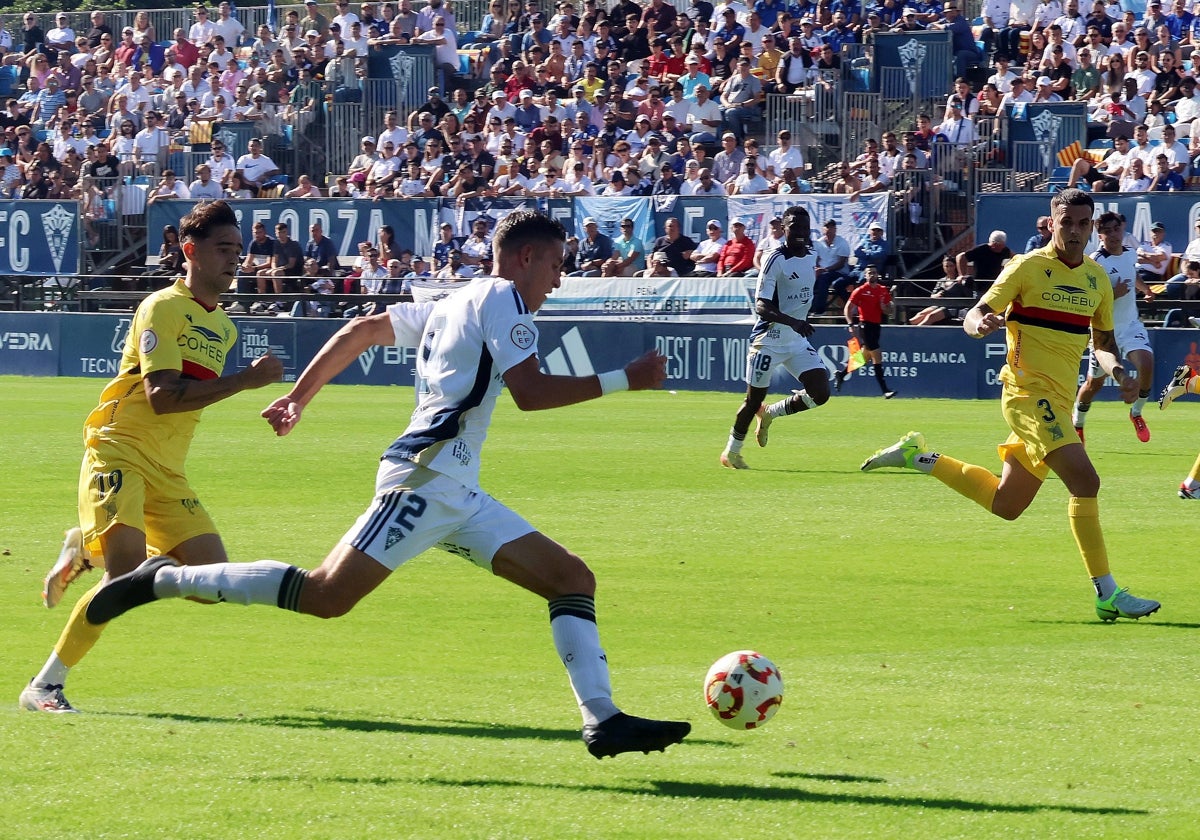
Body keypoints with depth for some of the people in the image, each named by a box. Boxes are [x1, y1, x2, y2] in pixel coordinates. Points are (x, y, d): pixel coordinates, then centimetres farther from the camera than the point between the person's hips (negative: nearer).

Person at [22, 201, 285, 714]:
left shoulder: (223, 326, 15)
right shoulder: (164, 308, -10)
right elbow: (162, 396, -22)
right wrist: (246, 379, -23)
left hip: (167, 469, 8)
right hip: (119, 453, -8)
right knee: (127, 576, -25)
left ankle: (86, 555, 17)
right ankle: (45, 687, -15)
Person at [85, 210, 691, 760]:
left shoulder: (451, 305, 24)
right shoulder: (502, 299, -4)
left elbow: (359, 331, 27)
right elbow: (530, 393, -16)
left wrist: (298, 398, 30)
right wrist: (623, 380, -12)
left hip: (456, 495, 10)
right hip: (426, 479, -10)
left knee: (572, 578, 3)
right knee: (326, 596, -15)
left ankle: (602, 720, -8)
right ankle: (163, 581, -6)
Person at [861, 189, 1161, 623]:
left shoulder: (1097, 277, 10)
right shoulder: (1028, 268, -7)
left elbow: (1102, 342, 20)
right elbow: (973, 317, -7)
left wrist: (1117, 370, -1)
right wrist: (982, 324, -31)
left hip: (1059, 401, 8)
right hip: (1029, 390, -8)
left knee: (1005, 504, 13)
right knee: (1084, 479, -23)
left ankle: (918, 457, 28)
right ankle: (1107, 594, -21)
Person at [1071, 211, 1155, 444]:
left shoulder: (1130, 254, 2)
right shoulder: (1095, 262, -19)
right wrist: (1113, 294, -29)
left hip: (1131, 325, 4)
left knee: (1146, 363, -22)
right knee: (1094, 383, 8)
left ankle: (1136, 413, 0)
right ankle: (1077, 422, 36)